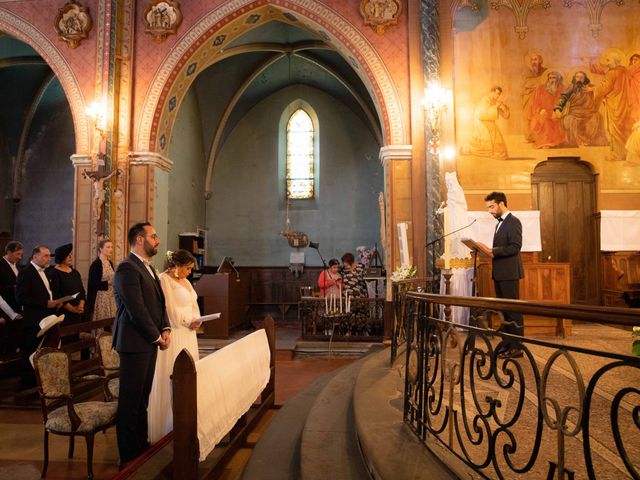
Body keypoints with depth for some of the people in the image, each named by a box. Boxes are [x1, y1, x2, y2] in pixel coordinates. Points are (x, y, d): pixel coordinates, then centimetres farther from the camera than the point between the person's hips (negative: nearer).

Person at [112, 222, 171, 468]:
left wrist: (165, 329, 2)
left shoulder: (148, 267, 15)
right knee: (130, 402, 3)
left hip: (149, 342, 9)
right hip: (135, 343, -9)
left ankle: (141, 446, 31)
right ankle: (128, 457, 16)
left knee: (142, 399, 18)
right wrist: (156, 337, -12)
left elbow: (159, 302, 17)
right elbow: (137, 309, -20)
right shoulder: (127, 268, -16)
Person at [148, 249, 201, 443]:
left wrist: (196, 320, 0)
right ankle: (170, 425, 5)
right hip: (174, 334, -9)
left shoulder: (185, 281, 17)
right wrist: (188, 322, -11)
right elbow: (169, 309, -14)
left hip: (188, 334, 9)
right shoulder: (164, 279, -10)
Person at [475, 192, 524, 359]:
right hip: (499, 273, 9)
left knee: (513, 309, -3)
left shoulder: (513, 221, -9)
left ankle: (517, 347, 3)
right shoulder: (500, 222, 19)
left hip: (509, 273, -9)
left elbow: (515, 247, -19)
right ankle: (506, 345, 20)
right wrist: (489, 251, 3)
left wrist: (492, 251, -21)